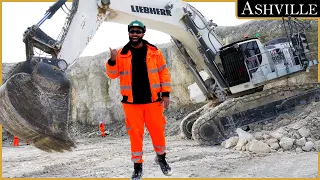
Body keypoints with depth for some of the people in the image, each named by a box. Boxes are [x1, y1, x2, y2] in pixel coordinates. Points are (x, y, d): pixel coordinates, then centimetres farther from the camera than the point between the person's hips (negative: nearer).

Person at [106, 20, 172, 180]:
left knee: (157, 131, 6)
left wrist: (165, 93, 0)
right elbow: (113, 74, 3)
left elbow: (164, 73, 6)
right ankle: (137, 166, 18)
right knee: (135, 134, 4)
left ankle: (161, 157, 33)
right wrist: (112, 61, -16)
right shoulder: (121, 54, 3)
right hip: (131, 102, 0)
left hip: (153, 100, 0)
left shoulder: (154, 52, 2)